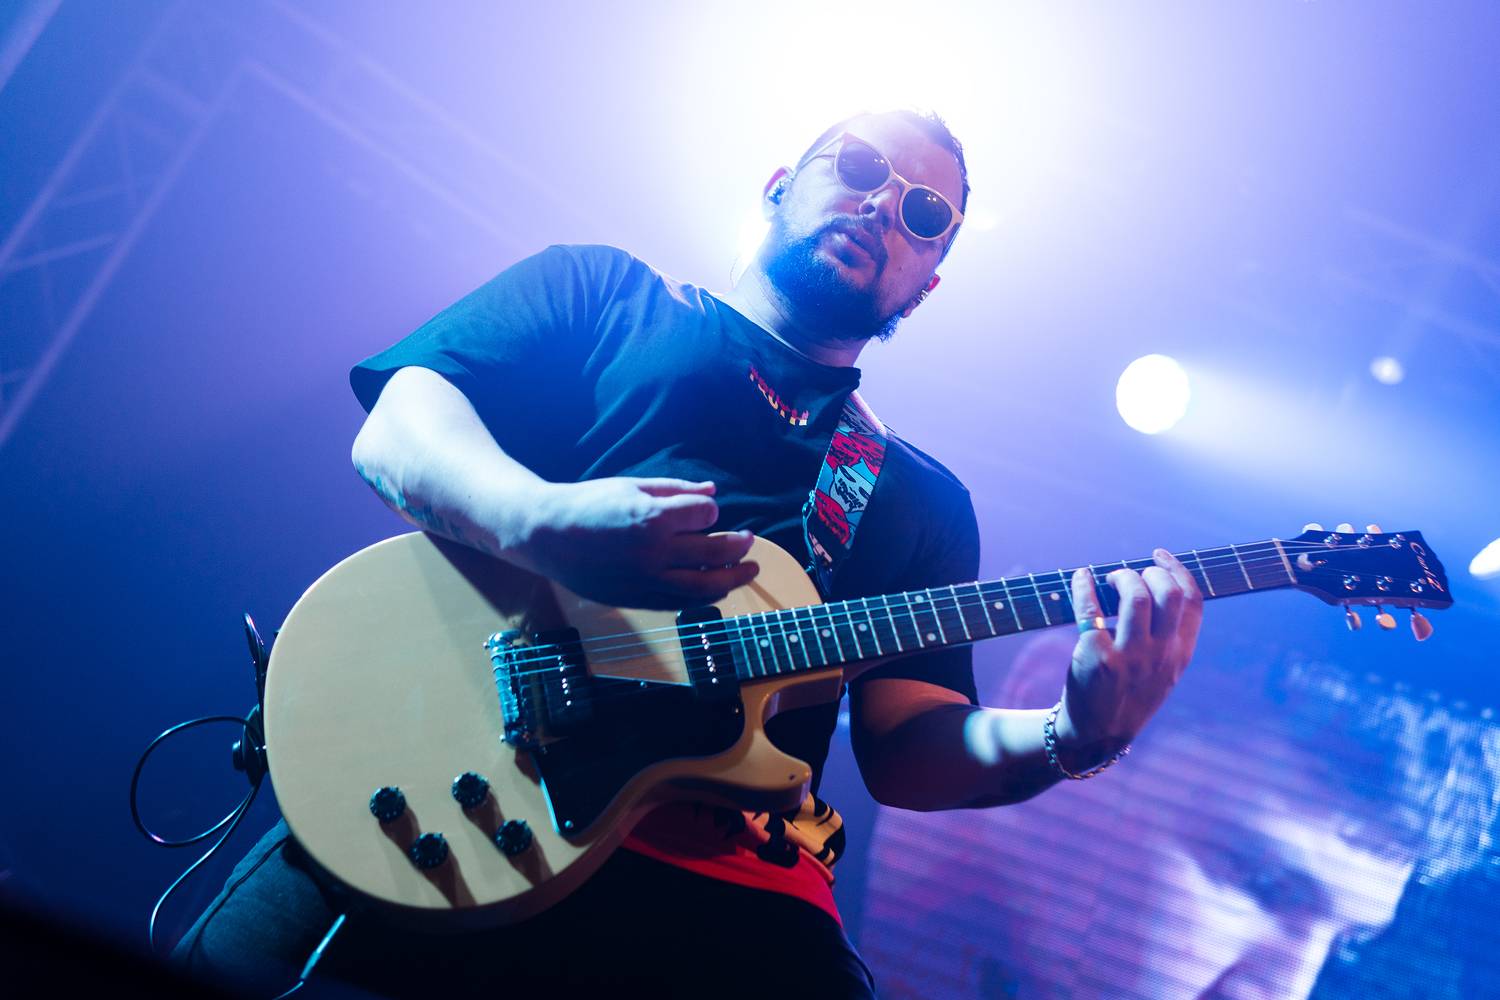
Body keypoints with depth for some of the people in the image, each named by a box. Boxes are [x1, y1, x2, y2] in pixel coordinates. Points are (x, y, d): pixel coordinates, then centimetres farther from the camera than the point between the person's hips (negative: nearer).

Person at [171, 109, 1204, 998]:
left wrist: (1070, 737, -7)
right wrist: (538, 520, -17)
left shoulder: (923, 500, 23)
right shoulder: (596, 292, 18)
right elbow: (397, 427, 4)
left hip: (727, 885, 3)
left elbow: (907, 747, 13)